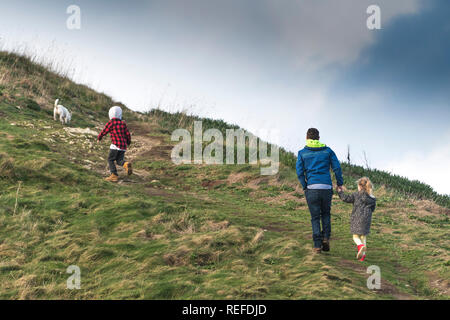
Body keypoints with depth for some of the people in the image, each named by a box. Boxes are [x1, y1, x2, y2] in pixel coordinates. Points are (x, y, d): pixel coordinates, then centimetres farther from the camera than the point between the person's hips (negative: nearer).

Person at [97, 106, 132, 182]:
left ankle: (114, 175, -2)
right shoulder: (123, 123, 12)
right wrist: (128, 142, 32)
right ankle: (126, 164, -17)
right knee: (119, 160, 15)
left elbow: (104, 131, 3)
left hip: (115, 145, -6)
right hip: (123, 146, 6)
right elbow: (128, 134, 13)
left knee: (110, 159, 6)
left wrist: (99, 138, 22)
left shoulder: (111, 122, -4)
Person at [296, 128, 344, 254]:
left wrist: (305, 187, 7)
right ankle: (326, 237, 2)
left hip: (312, 188, -1)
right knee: (326, 214, 20)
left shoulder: (302, 153, 7)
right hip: (327, 187, 1)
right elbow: (337, 167, 2)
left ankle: (317, 245, 0)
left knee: (315, 217, 5)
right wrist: (340, 184, 9)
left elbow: (300, 172, -1)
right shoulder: (327, 150, 9)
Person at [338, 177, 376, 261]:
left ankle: (361, 245, -25)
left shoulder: (357, 195, -6)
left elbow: (346, 198, -4)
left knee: (355, 236, 6)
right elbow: (372, 209, 14)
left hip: (357, 218, -4)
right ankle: (362, 255, 10)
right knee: (363, 236, 14)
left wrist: (340, 192, 11)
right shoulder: (372, 198, 6)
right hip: (367, 219, 4)